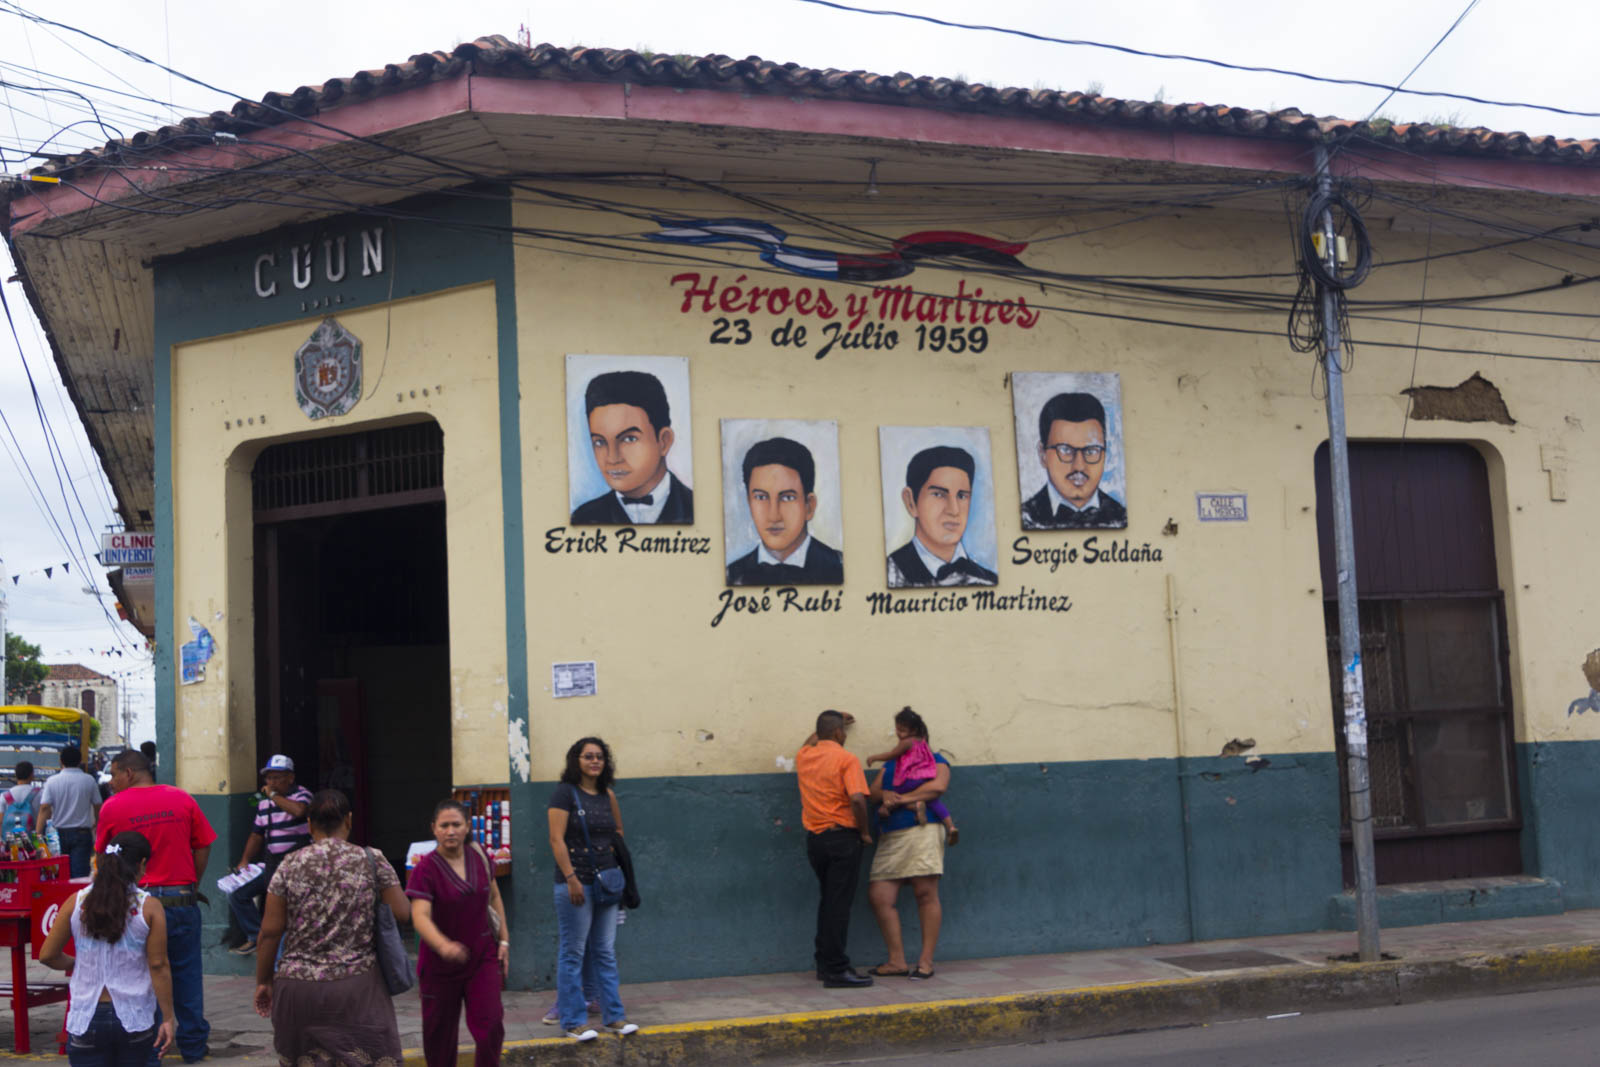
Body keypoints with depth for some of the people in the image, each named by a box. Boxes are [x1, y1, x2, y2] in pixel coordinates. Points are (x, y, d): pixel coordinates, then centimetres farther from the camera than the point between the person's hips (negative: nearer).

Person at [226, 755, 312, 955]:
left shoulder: (301, 794, -8)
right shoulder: (263, 804, 13)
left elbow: (299, 810, -33)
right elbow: (257, 835, 22)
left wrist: (274, 795, -20)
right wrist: (244, 861, 10)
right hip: (272, 863, 7)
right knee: (236, 894, 7)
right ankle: (256, 937, 17)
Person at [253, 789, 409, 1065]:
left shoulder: (289, 867, 2)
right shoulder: (372, 860, -1)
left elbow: (270, 932, 0)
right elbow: (403, 913, -2)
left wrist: (263, 981, 11)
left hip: (298, 988, 2)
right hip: (357, 988, -2)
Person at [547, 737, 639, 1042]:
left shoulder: (606, 796, 12)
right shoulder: (565, 793, -6)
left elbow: (618, 832, 22)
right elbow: (557, 839, -12)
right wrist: (571, 879, -17)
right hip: (575, 884, -6)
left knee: (606, 952, 10)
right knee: (573, 953, 0)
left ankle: (613, 1016, 16)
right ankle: (572, 1021, 5)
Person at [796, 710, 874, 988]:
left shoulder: (804, 757, 9)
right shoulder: (846, 759, -10)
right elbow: (857, 799, -22)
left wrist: (830, 724, 45)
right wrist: (864, 831, -9)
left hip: (813, 838, 7)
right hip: (842, 837, -6)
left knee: (828, 901, 20)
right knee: (839, 905, -4)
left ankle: (824, 963, 25)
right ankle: (836, 970, -4)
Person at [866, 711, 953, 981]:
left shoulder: (935, 761, 10)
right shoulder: (890, 765, 27)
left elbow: (938, 786, -9)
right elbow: (873, 791, 16)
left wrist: (902, 798, -8)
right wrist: (885, 795, -7)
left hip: (921, 830, -6)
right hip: (890, 837, 6)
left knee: (926, 894, -8)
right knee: (879, 896, -4)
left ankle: (926, 961, -2)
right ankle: (897, 961, 4)